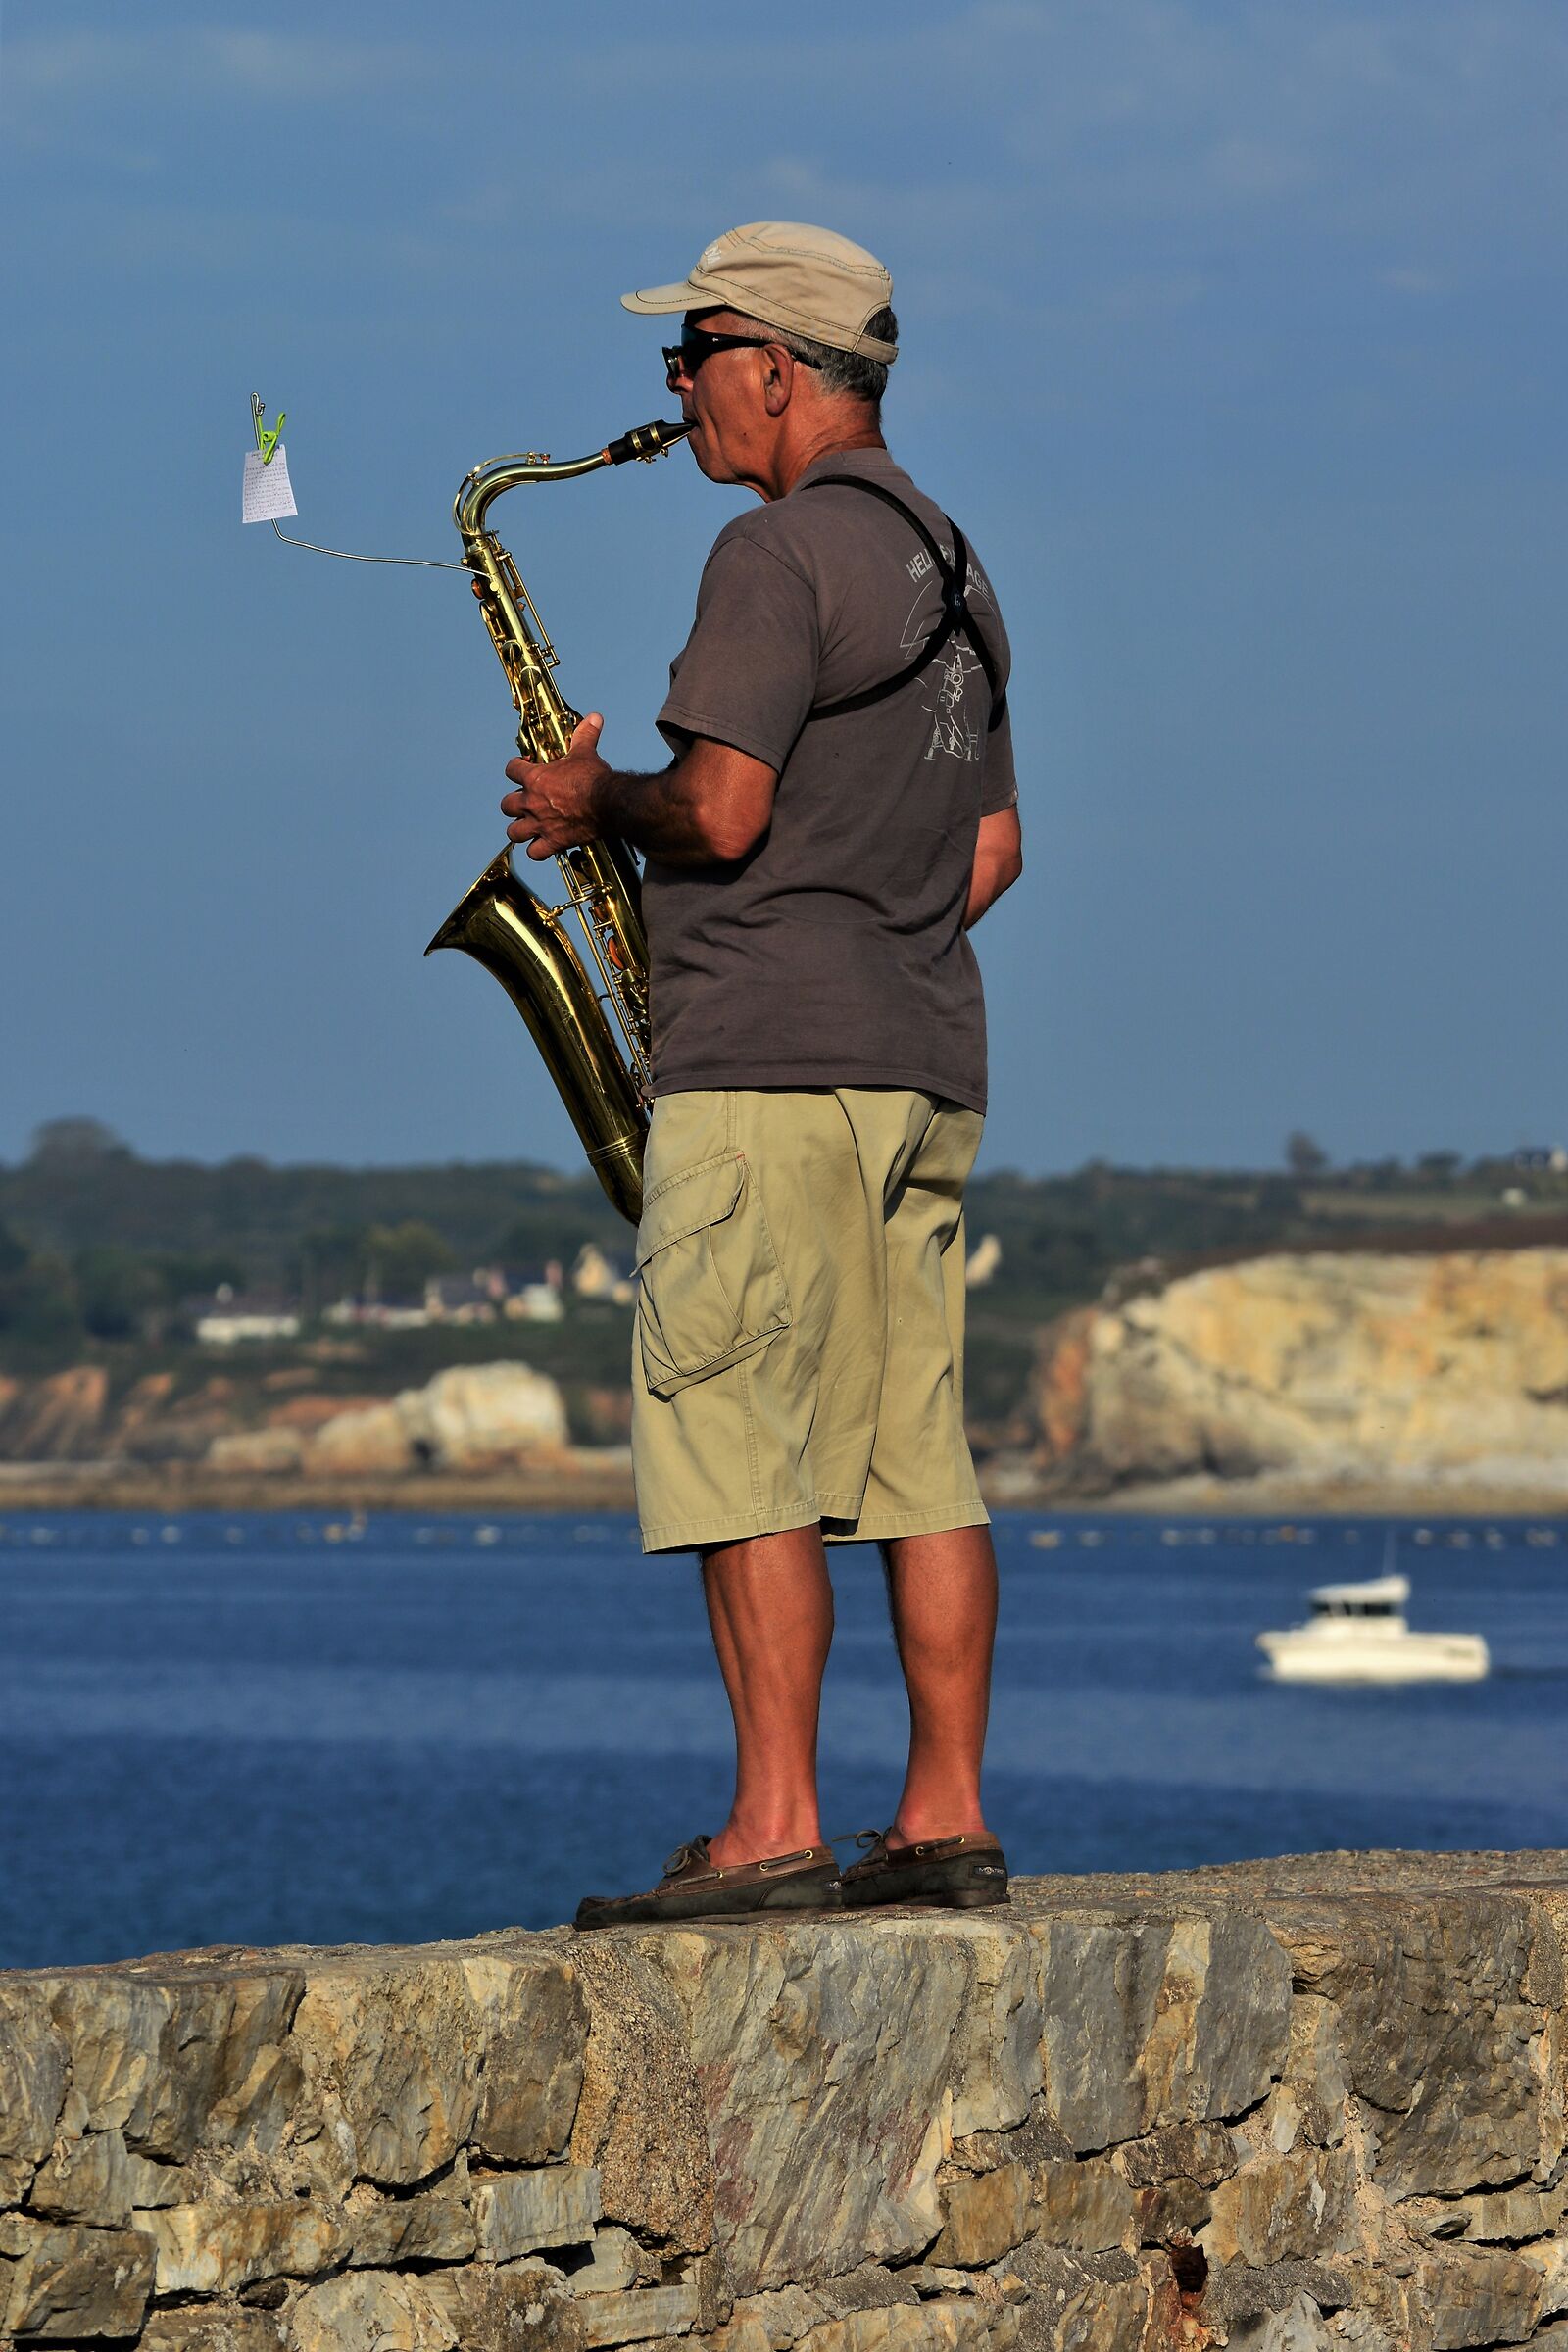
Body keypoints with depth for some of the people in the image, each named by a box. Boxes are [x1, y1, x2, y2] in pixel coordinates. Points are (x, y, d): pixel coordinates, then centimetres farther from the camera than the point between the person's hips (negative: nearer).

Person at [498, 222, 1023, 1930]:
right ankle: (945, 1823, 7)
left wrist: (594, 801, -1)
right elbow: (991, 848, 22)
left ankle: (772, 1834, -11)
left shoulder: (780, 552, -11)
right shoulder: (946, 568, 19)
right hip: (926, 1064, 9)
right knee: (912, 1455, 8)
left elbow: (720, 813, -18)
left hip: (769, 1070, -9)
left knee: (740, 1457, -8)